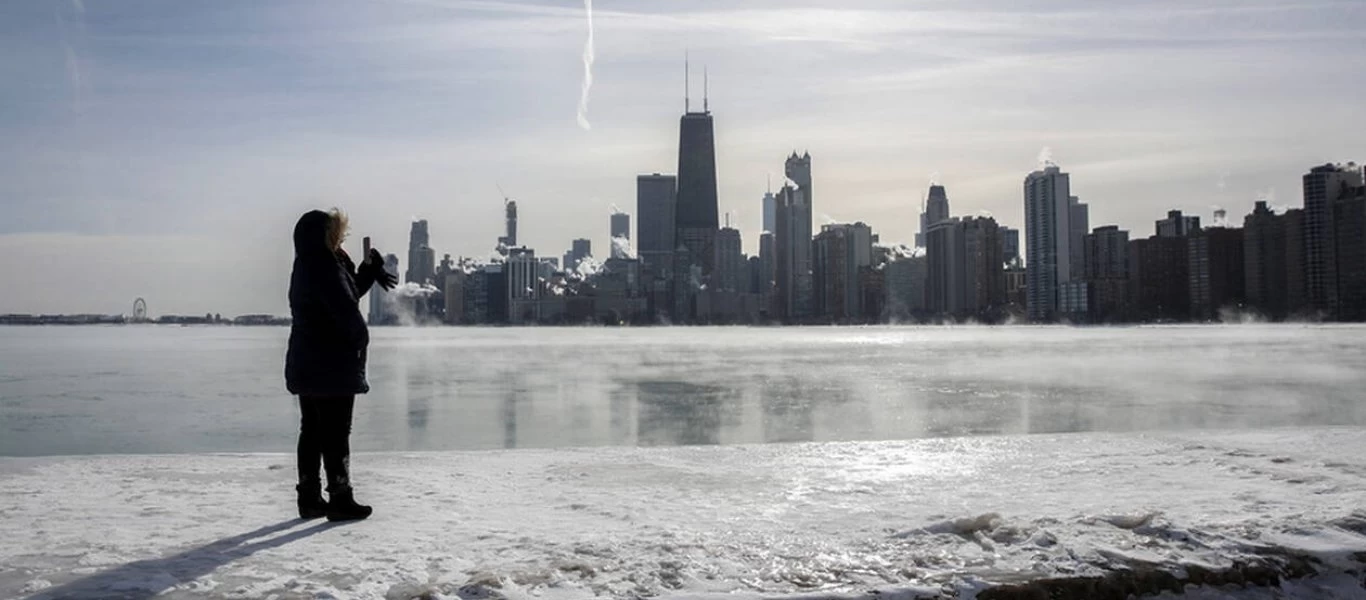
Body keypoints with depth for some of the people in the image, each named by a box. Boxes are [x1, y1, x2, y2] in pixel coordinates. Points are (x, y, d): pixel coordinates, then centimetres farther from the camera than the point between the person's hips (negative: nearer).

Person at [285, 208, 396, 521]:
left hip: (305, 364, 10)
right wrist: (360, 342, -4)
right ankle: (340, 499, 3)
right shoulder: (325, 269, -17)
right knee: (336, 434, -3)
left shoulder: (306, 268, 14)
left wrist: (369, 271, 8)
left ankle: (309, 498, 19)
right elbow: (347, 311, -21)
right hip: (333, 366, -10)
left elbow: (348, 293, 19)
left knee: (312, 431, 13)